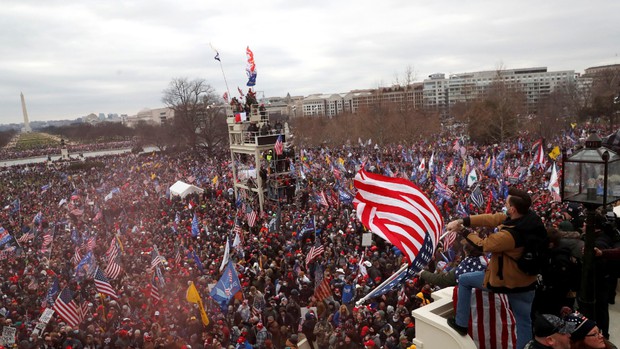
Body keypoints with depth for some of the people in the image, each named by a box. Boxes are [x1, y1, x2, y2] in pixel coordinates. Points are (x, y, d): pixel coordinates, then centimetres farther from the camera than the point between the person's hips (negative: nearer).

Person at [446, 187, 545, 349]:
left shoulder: (509, 235, -35)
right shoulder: (531, 217, -13)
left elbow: (482, 244, -17)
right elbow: (492, 218, -10)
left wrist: (463, 231, 0)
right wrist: (462, 221, -12)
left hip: (505, 280, -6)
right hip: (526, 282, 6)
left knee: (464, 280, 15)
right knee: (524, 323, 18)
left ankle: (460, 323, 25)